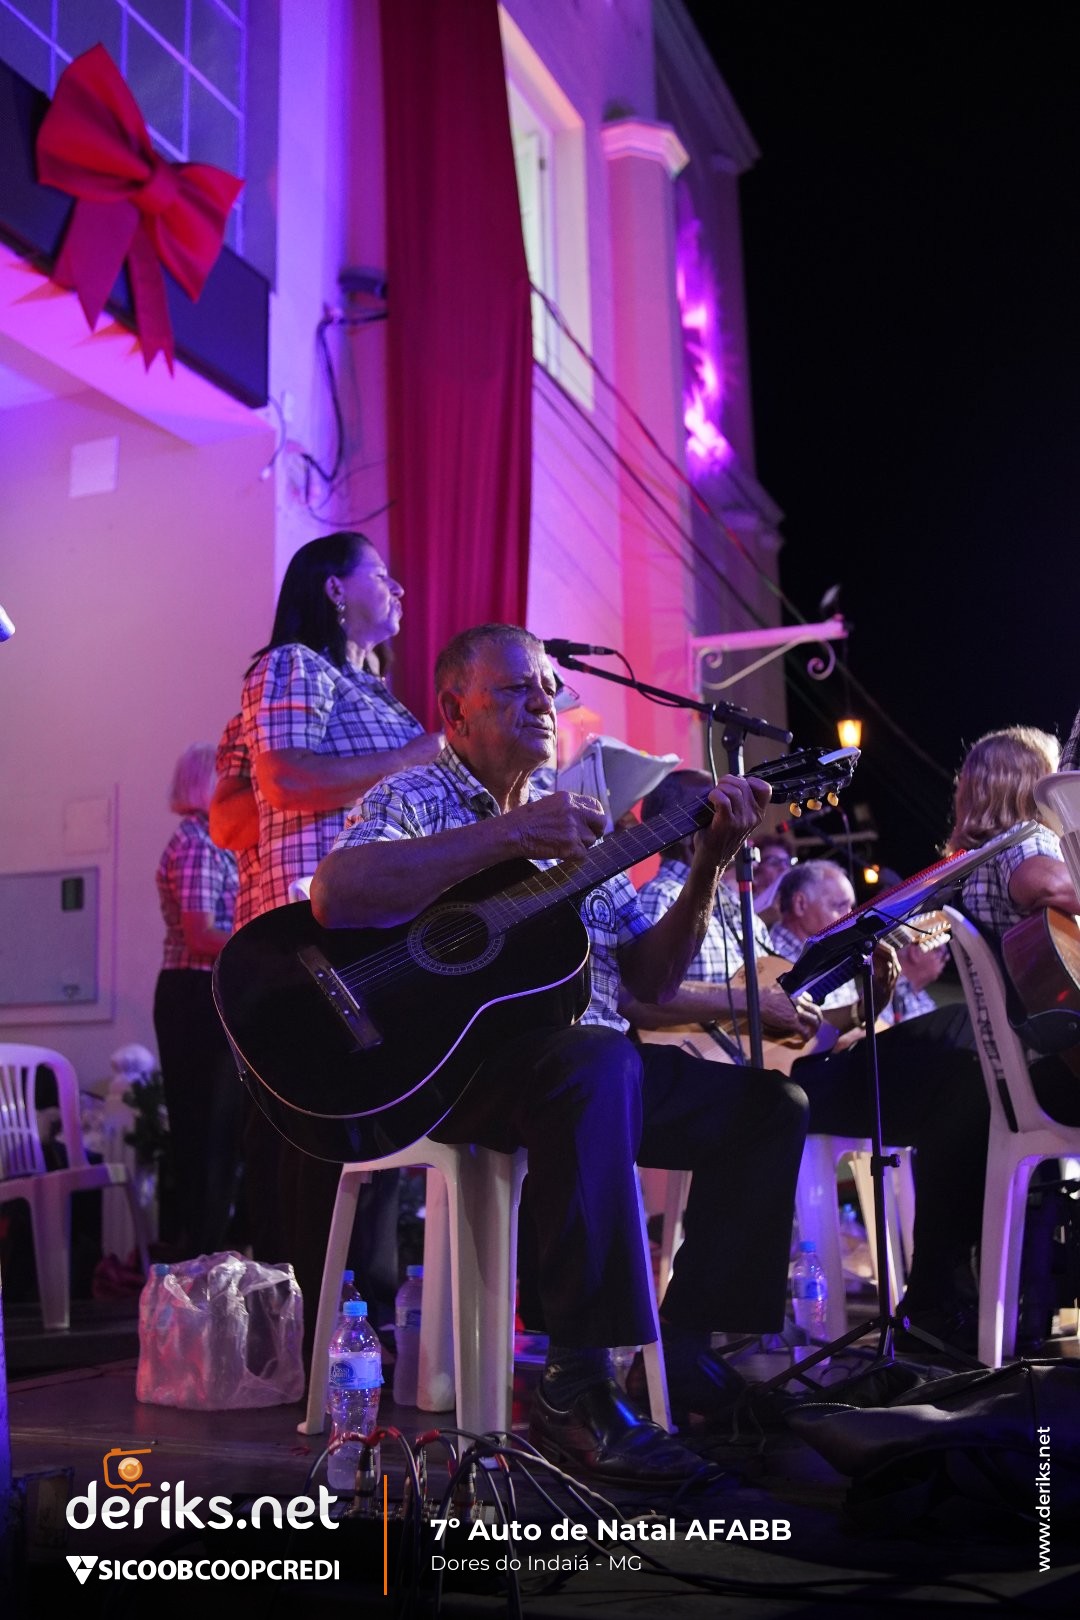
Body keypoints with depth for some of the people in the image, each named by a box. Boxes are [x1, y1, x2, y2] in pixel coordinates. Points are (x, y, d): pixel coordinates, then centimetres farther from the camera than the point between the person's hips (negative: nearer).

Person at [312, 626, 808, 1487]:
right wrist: (508, 835, -24)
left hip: (592, 1052, 8)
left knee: (767, 1103, -3)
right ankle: (579, 1390, -31)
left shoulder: (570, 819, 21)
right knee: (597, 1061, -37)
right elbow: (335, 896, -24)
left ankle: (686, 1352, 4)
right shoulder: (415, 798, 1)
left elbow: (648, 976, 15)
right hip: (455, 1054, -7)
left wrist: (711, 862, 1)